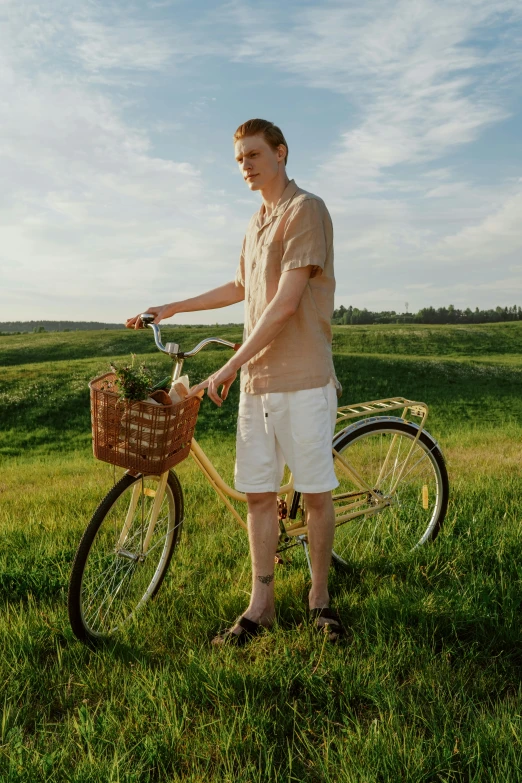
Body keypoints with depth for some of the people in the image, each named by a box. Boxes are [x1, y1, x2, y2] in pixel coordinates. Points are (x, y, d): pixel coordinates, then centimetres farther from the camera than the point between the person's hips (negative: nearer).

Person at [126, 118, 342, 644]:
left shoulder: (306, 210, -7)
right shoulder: (256, 223, 19)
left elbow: (286, 302, -17)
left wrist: (229, 367, -18)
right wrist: (170, 309, 31)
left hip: (301, 378, -7)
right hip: (256, 380, 7)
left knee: (316, 493, 4)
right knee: (258, 493, 8)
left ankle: (319, 596, 22)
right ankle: (261, 604, 19)